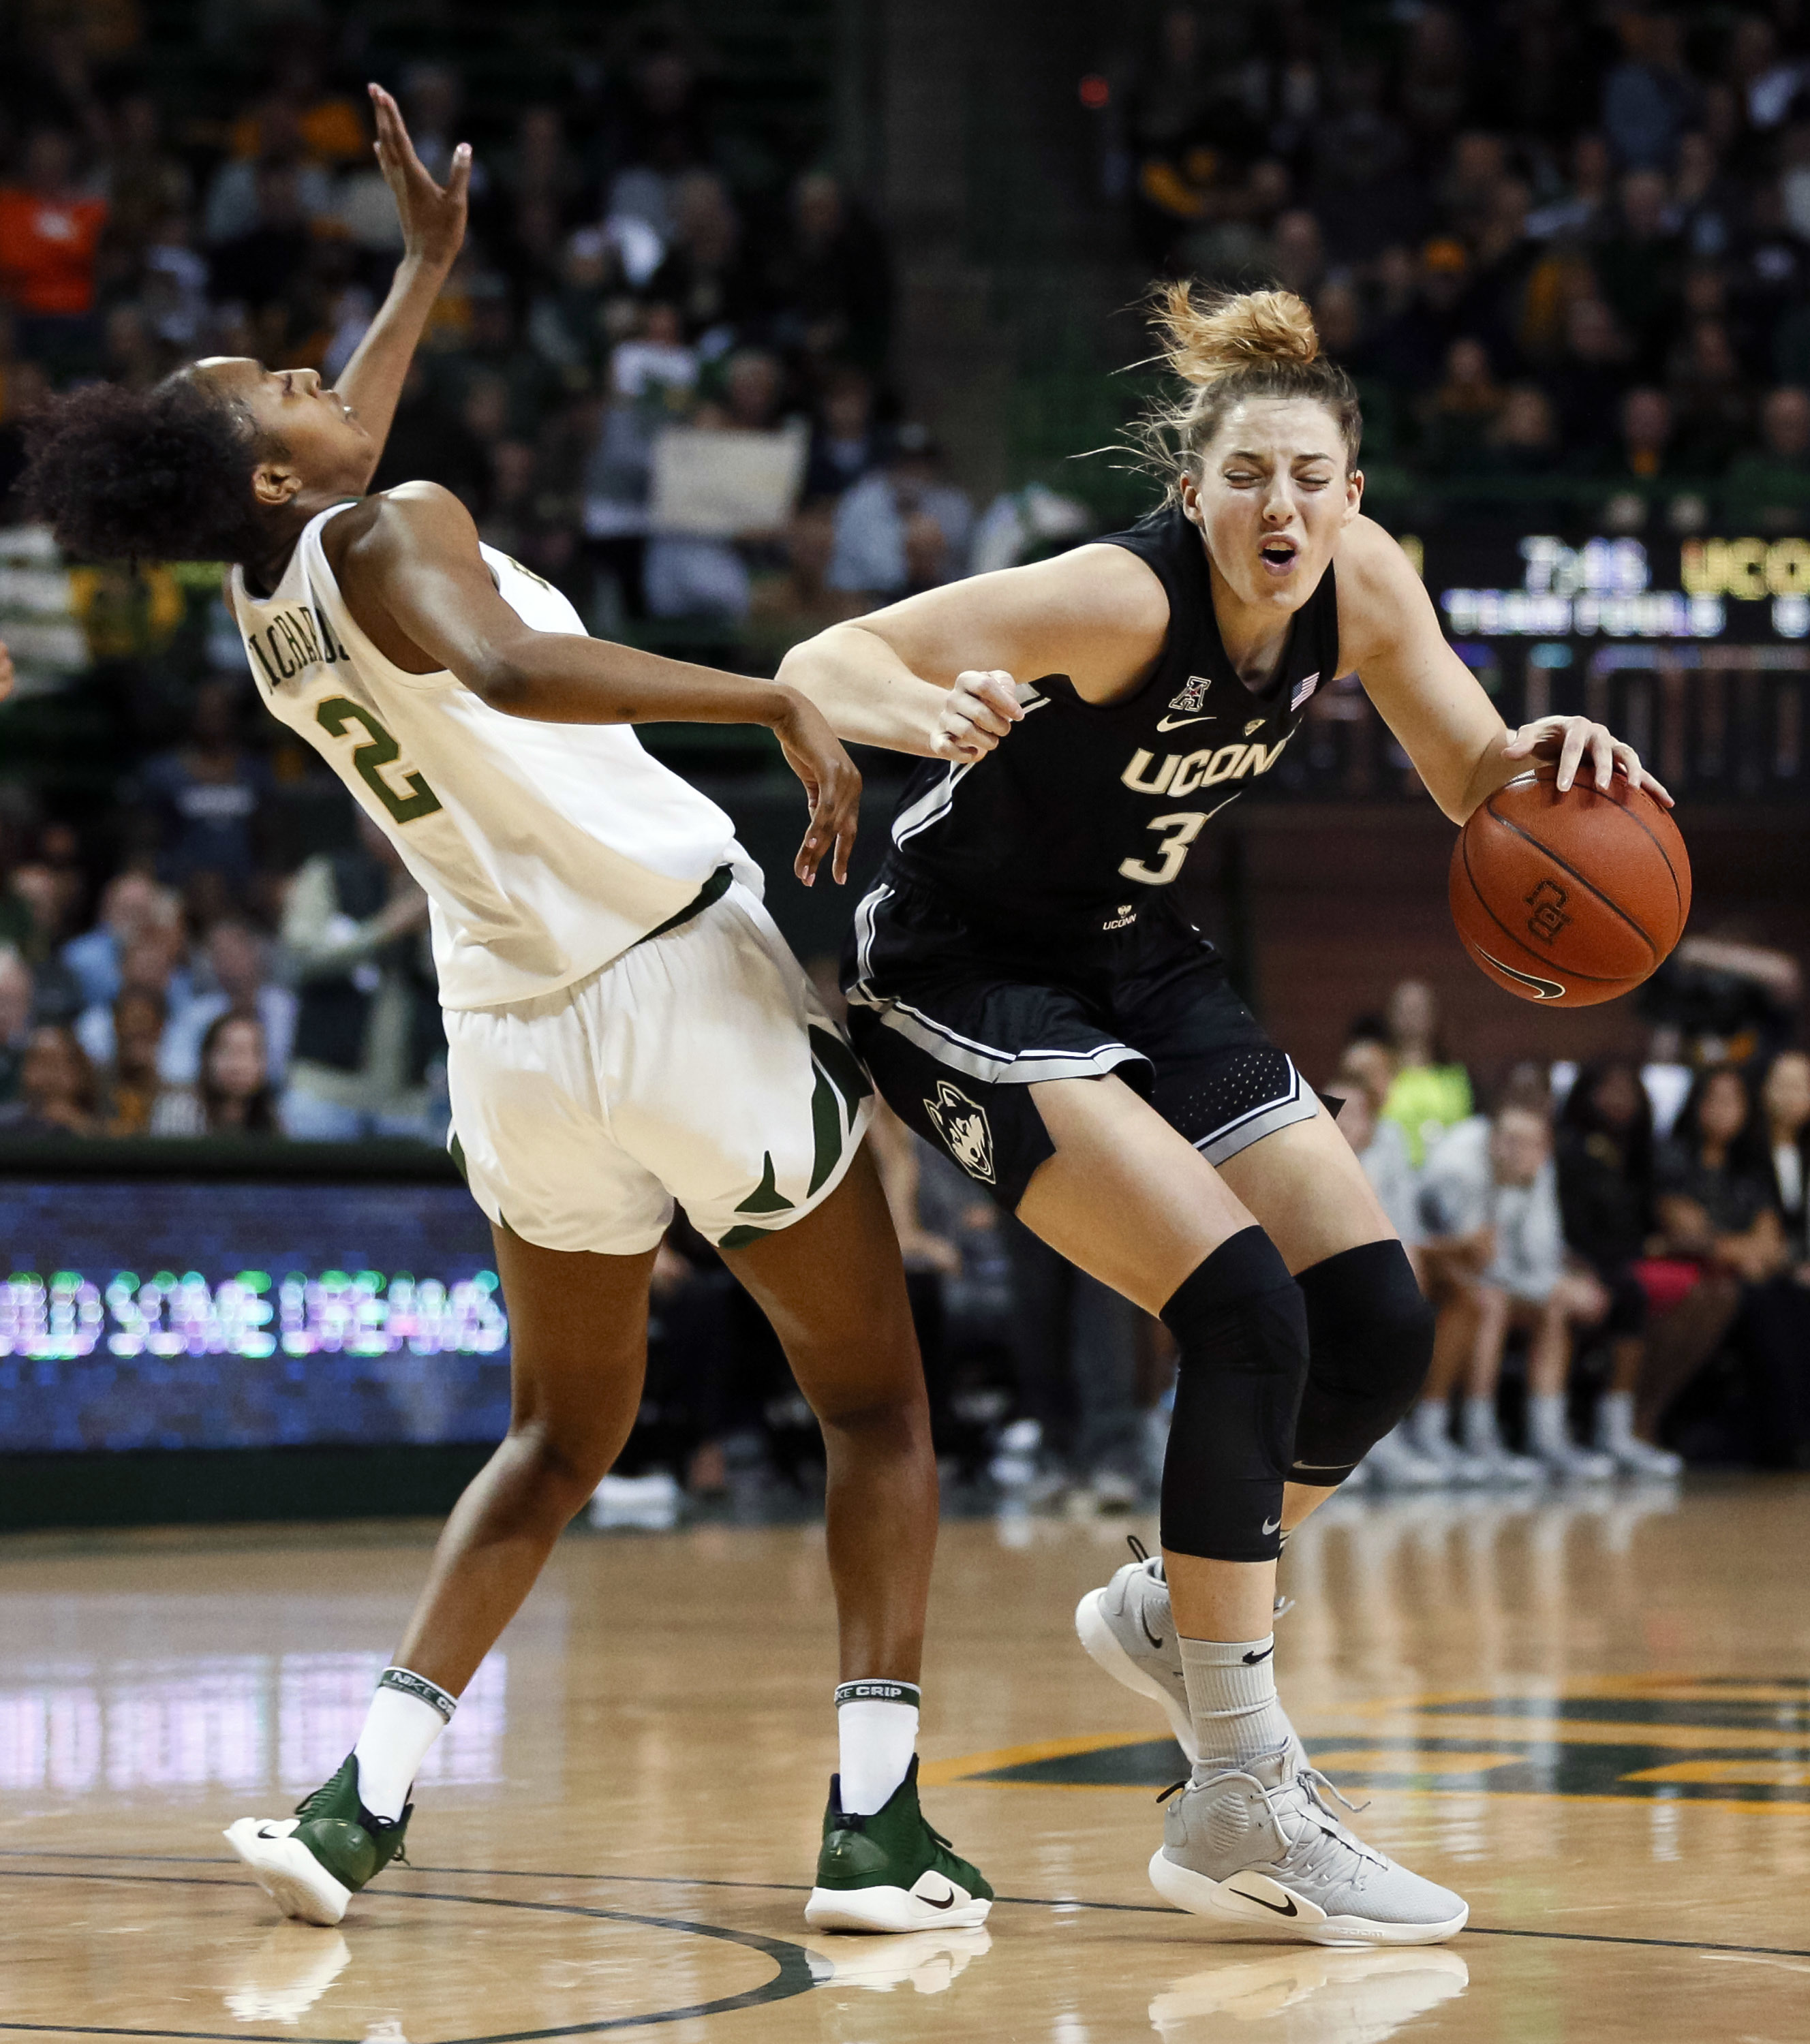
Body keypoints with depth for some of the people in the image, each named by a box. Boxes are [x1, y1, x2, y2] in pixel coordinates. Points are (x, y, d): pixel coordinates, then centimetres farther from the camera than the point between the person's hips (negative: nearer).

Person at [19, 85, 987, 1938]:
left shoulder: (261, 607, 10)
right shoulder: (396, 532, -12)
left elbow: (330, 483, 34)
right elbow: (508, 667, -35)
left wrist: (425, 271, 42)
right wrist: (774, 700, -33)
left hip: (521, 1042, 7)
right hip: (689, 982, -6)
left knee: (559, 1436, 24)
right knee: (874, 1405, 10)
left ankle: (366, 1798, 8)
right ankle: (874, 1824, -1)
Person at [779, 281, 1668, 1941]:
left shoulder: (1360, 579, -10)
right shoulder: (1121, 598, -29)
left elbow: (1477, 786, 0)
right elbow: (823, 661, -32)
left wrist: (1555, 757, -23)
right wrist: (925, 714, -54)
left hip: (1144, 962, 7)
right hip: (965, 979, -7)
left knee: (1380, 1331, -1)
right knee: (1248, 1315, -22)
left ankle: (1177, 1611, 25)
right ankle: (1242, 1808, -15)